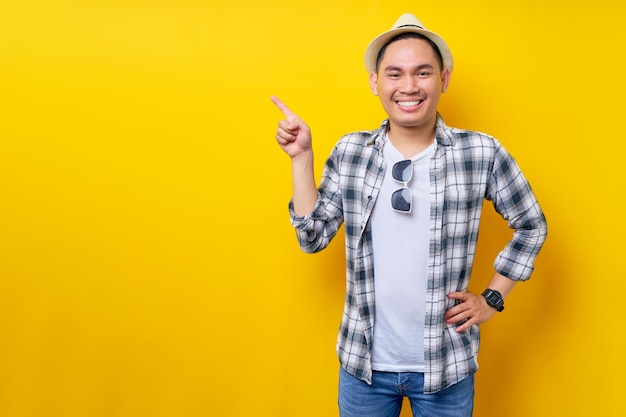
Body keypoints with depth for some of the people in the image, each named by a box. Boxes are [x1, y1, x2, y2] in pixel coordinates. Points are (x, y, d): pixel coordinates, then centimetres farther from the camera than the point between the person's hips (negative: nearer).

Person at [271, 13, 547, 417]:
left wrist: (492, 299, 0)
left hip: (447, 367, -1)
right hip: (363, 362, 2)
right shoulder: (349, 153, -4)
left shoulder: (482, 153, -9)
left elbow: (532, 225, 4)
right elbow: (313, 238, -2)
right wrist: (301, 157, -8)